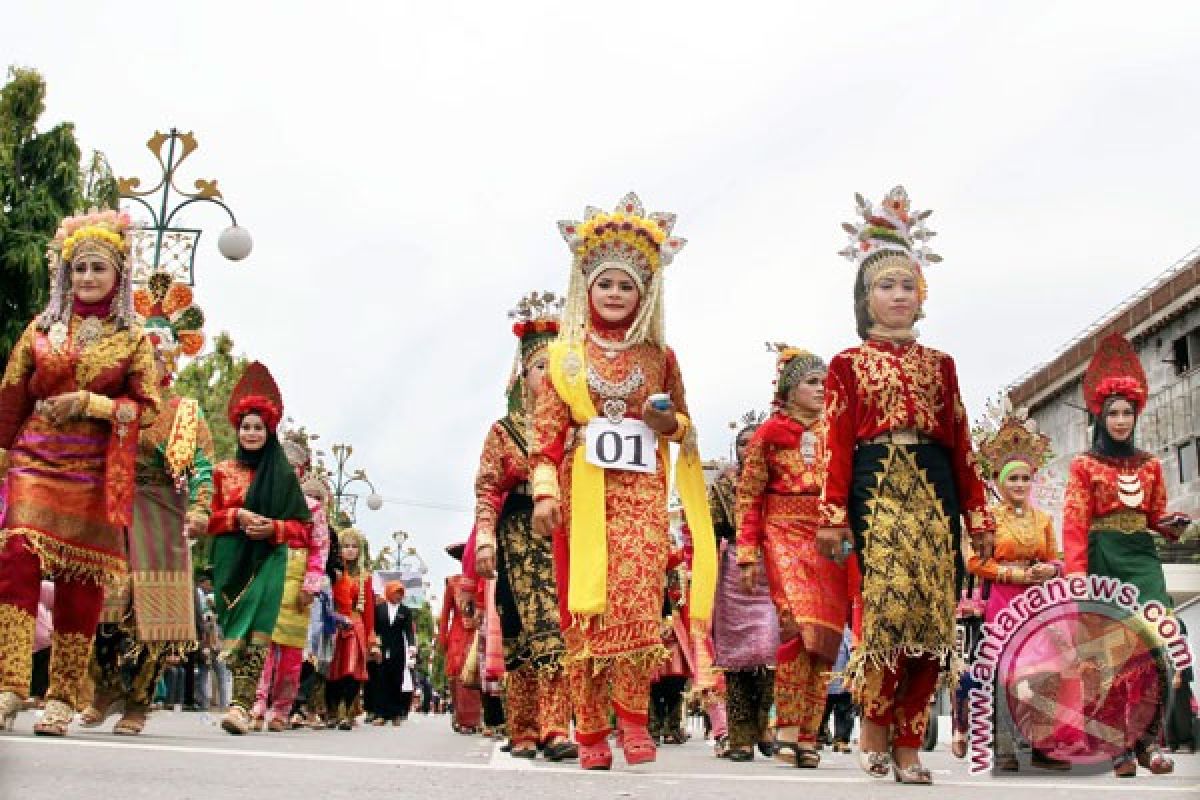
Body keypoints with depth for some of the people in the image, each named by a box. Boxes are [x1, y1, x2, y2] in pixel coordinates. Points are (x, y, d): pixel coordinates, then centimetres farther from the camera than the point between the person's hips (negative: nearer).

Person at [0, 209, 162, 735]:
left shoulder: (132, 339, 8)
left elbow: (148, 407, 1)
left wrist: (89, 403, -10)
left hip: (95, 472, 0)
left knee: (81, 579, 1)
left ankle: (63, 698, 7)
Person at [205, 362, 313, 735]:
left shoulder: (283, 474, 9)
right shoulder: (223, 471, 12)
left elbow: (305, 526, 8)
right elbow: (206, 518, 7)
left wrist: (273, 527, -10)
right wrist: (236, 516, -10)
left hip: (268, 560, -1)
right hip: (231, 560, 1)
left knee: (256, 630, -16)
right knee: (235, 629, -4)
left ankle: (241, 704, -24)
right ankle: (243, 702, 4)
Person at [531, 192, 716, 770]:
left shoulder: (659, 356, 12)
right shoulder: (566, 355, 9)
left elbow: (682, 425, 19)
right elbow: (547, 427, 2)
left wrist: (670, 422, -5)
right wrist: (544, 491, -10)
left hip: (641, 489, 0)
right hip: (583, 489, 0)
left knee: (638, 595, -17)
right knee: (584, 605, -1)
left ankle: (632, 712, -5)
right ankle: (591, 731, 5)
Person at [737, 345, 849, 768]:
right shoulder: (769, 433, 4)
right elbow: (749, 496, 3)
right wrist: (748, 554, -4)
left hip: (830, 540, 4)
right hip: (786, 534, -4)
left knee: (824, 635, -1)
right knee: (801, 624, -21)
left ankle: (808, 735, 6)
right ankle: (787, 727, -13)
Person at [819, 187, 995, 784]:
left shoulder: (939, 365, 18)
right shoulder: (848, 364, 9)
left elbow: (960, 442, 15)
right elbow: (836, 443, 0)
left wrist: (977, 514, 9)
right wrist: (832, 516, -9)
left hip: (933, 488, 4)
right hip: (876, 486, -3)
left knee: (931, 613, -3)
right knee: (889, 600, -19)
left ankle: (908, 742, 7)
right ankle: (875, 722, 3)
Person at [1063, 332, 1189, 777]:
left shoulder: (1150, 465, 14)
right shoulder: (1084, 465, 2)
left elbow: (1157, 516, 20)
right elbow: (1074, 523, -6)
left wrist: (1173, 523, -5)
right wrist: (1077, 575, -17)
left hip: (1141, 557, 3)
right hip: (1103, 559, -3)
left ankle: (1146, 738, -8)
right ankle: (1120, 743, 5)